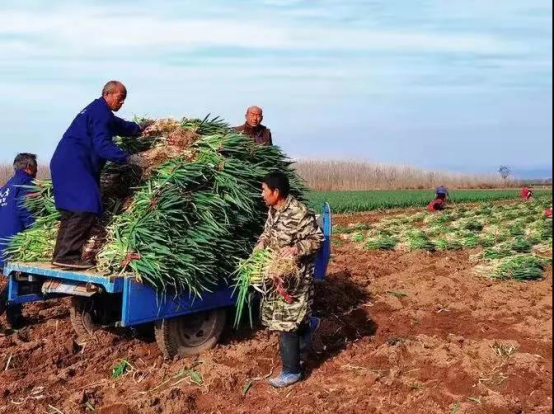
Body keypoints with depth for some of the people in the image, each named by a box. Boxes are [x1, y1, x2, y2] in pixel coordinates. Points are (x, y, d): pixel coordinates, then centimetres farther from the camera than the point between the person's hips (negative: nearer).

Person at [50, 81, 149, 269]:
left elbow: (120, 126, 43)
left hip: (67, 165, 11)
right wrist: (128, 158, -22)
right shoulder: (100, 113, -10)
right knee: (85, 209, -19)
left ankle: (61, 255, 11)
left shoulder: (99, 111, 23)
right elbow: (102, 145, -20)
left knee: (72, 211, 10)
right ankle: (67, 255, -23)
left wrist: (139, 128, 46)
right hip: (73, 166, -11)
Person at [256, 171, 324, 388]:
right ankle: (308, 324, 48)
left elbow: (317, 239, -18)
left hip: (295, 276, -9)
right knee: (275, 314, 21)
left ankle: (291, 372, 10)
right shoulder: (273, 210, 3)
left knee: (286, 323, -3)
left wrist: (295, 249, -31)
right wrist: (262, 241, -1)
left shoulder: (300, 214, -23)